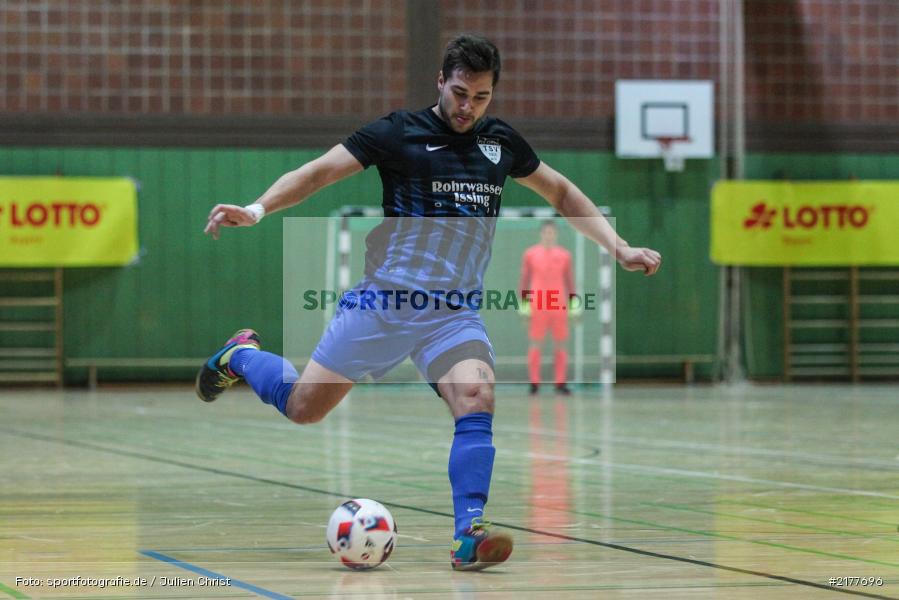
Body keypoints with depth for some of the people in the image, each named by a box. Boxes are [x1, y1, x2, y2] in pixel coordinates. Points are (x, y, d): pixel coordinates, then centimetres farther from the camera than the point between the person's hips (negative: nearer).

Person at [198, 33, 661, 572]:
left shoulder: (502, 142, 9)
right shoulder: (398, 133, -6)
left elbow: (562, 193, 23)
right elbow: (319, 172, -10)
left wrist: (619, 249, 16)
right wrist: (257, 209, -26)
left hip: (454, 313, 3)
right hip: (384, 299, -3)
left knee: (477, 398, -24)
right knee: (302, 407, 3)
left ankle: (469, 537, -26)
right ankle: (243, 355, 34)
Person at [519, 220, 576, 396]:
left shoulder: (564, 255, 8)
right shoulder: (530, 254, 4)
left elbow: (570, 281, 11)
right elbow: (524, 280, 6)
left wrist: (573, 304, 7)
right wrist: (523, 304, 1)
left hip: (560, 306, 2)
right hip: (537, 307, -2)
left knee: (560, 344, 1)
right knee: (535, 343, -2)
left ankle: (560, 383, 5)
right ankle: (534, 383, 1)